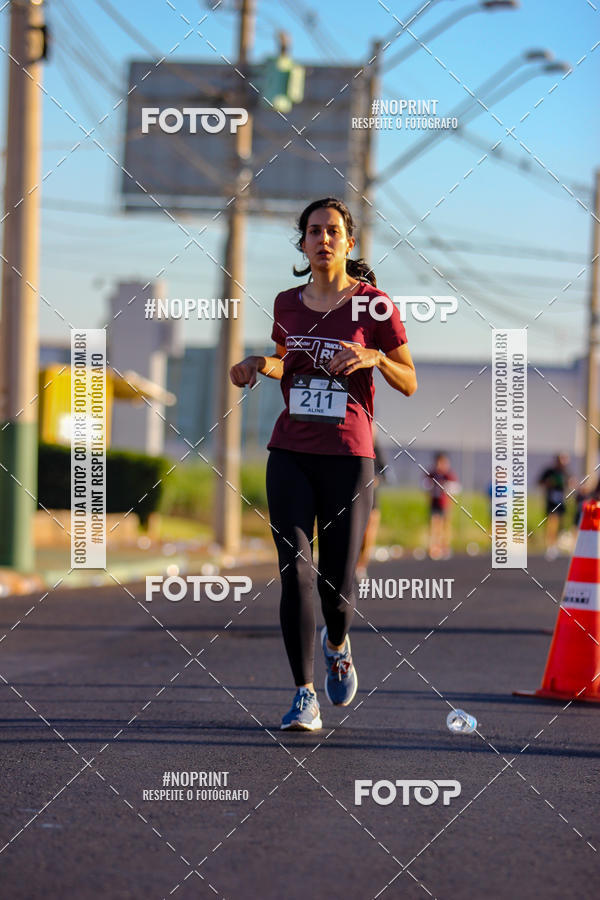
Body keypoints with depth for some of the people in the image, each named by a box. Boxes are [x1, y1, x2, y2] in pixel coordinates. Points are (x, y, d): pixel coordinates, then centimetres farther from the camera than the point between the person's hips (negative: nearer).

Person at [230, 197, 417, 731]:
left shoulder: (374, 304, -1)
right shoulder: (287, 304, 9)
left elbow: (409, 383, 3)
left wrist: (375, 357, -16)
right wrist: (259, 365, 4)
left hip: (348, 456, -2)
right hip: (291, 454, 2)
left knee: (337, 585, 0)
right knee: (296, 572, -12)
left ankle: (338, 643, 36)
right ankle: (304, 696, -7)